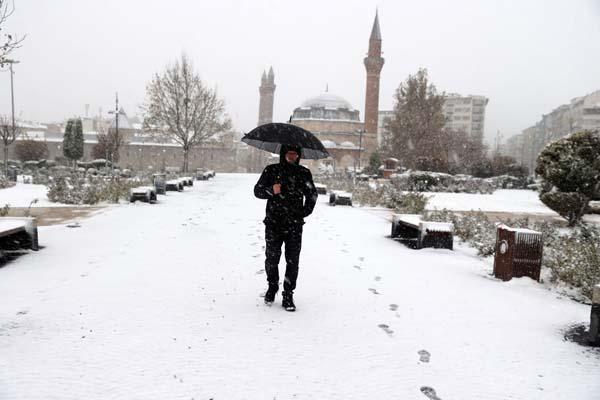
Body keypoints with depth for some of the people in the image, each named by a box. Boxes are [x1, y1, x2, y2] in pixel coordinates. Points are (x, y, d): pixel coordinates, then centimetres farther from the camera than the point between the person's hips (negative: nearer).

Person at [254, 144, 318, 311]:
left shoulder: (304, 173, 5)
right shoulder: (271, 170, 3)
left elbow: (312, 194, 17)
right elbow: (258, 190, 4)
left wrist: (306, 212, 6)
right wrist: (271, 190, -15)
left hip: (295, 225, 1)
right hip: (273, 223, 0)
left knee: (293, 261, 1)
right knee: (271, 258, 7)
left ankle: (288, 295, 14)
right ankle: (272, 286, 33)